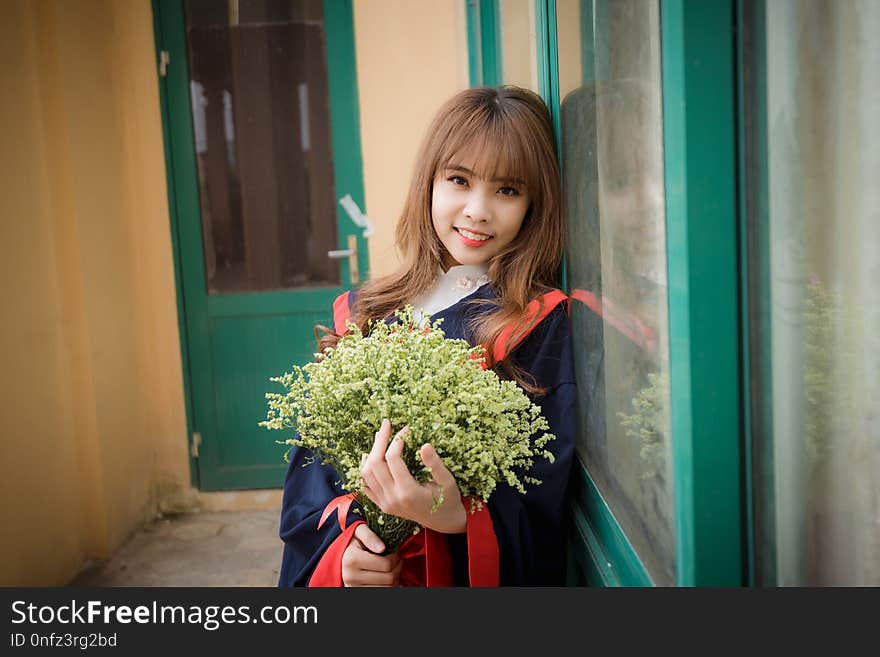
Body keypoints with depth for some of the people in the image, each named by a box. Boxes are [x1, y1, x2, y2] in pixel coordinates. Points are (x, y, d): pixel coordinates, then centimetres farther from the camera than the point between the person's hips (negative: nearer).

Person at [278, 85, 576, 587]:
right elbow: (314, 454, 6)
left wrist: (457, 518, -25)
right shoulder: (363, 313, 7)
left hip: (473, 574, -3)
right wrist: (342, 543, -10)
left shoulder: (542, 325, -4)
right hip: (356, 570, 3)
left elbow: (541, 494, -8)